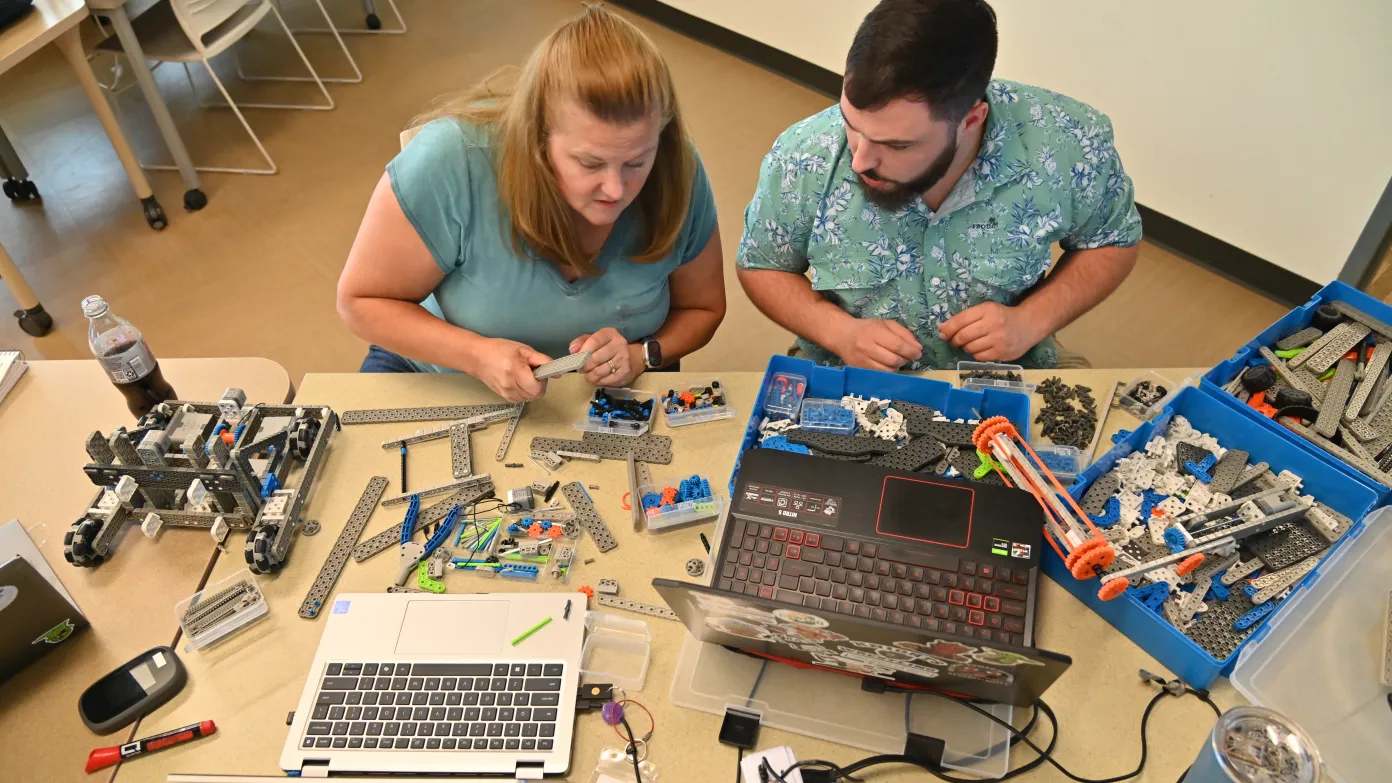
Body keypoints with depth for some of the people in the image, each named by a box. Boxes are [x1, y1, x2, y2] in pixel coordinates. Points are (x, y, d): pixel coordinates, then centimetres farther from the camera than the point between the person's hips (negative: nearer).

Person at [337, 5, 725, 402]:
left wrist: (641, 356, -21)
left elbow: (703, 308, -2)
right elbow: (361, 301, -16)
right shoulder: (450, 163, -28)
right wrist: (476, 354, -31)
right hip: (442, 377, 0)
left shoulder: (678, 173, -19)